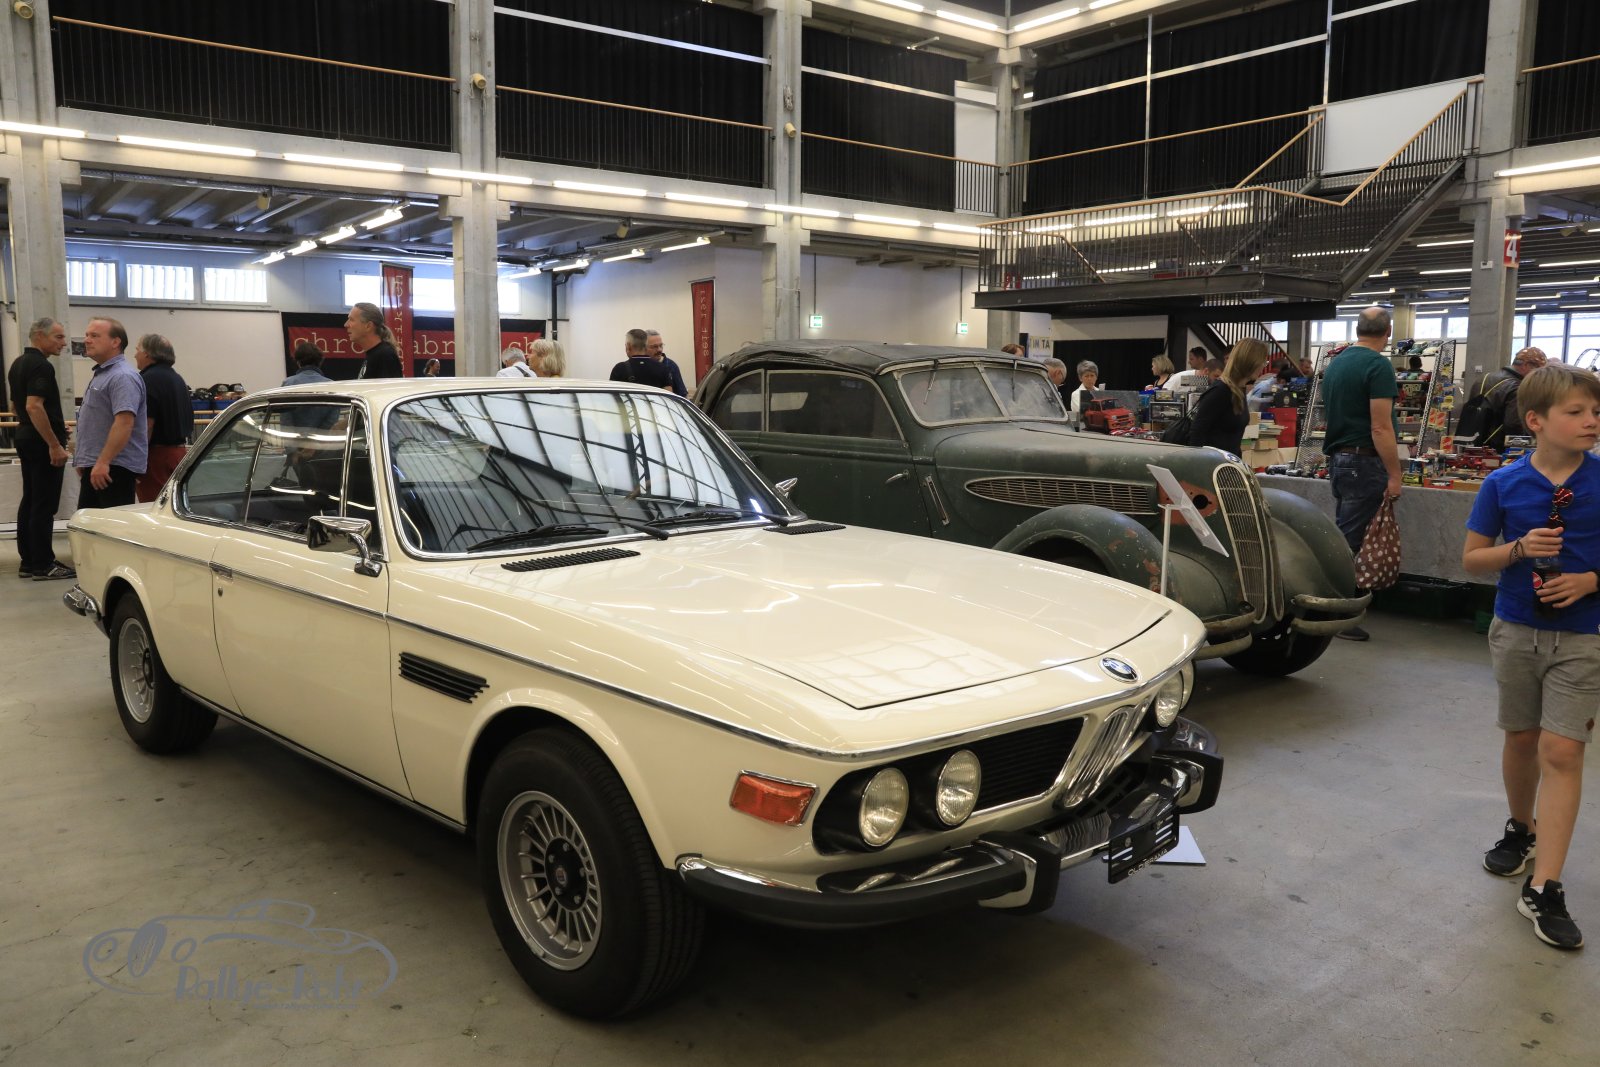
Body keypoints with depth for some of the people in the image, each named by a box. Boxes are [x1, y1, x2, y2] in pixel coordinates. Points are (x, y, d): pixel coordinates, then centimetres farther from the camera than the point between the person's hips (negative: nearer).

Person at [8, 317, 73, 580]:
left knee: (29, 500, 12)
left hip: (25, 437, 10)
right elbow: (34, 406, -25)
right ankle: (43, 566, -3)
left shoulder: (18, 364, 15)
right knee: (44, 505, -6)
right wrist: (55, 445, -25)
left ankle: (28, 562, 17)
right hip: (41, 441, -10)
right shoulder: (41, 366, -16)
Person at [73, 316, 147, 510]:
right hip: (95, 466, 11)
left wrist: (103, 462, -28)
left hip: (113, 467, -11)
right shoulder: (100, 374, 18)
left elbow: (124, 423, -25)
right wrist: (85, 460, 26)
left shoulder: (122, 376, -15)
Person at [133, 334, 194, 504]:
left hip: (158, 453, -9)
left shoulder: (149, 379, -13)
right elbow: (188, 419, 22)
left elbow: (147, 423, -19)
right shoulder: (177, 378, 16)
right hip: (180, 450, 9)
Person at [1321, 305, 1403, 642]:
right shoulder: (1378, 366, -13)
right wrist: (1394, 475, -15)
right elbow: (1380, 427, -18)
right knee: (1350, 541, -5)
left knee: (1342, 536, 14)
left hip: (1337, 458, 9)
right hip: (1364, 462, -9)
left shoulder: (1335, 363, 14)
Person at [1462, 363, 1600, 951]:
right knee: (1521, 738, 16)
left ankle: (1543, 888, -3)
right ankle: (1521, 828, 42)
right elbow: (1472, 558, 0)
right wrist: (1519, 548, -17)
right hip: (1516, 631, 1)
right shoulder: (1504, 484, -5)